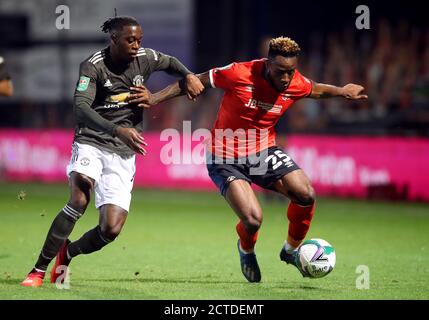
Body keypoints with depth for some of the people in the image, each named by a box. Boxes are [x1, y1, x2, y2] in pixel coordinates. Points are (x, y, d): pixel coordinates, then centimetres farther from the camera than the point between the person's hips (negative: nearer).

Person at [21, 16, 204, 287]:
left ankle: (67, 253, 22)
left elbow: (170, 62, 28)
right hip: (91, 143, -4)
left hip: (123, 153, 4)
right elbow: (80, 107, -23)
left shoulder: (144, 59, 4)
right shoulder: (93, 66, -9)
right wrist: (118, 130, -36)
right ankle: (39, 270, -24)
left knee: (112, 229, -9)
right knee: (80, 200, -31)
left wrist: (189, 76, 6)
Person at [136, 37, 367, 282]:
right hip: (227, 158, -4)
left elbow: (315, 90, 18)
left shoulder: (296, 84, -9)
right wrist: (154, 99, -13)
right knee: (253, 220, -20)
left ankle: (292, 249, 12)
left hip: (264, 151, 4)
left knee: (306, 195, -17)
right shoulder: (239, 74, -23)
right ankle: (246, 249, 20)